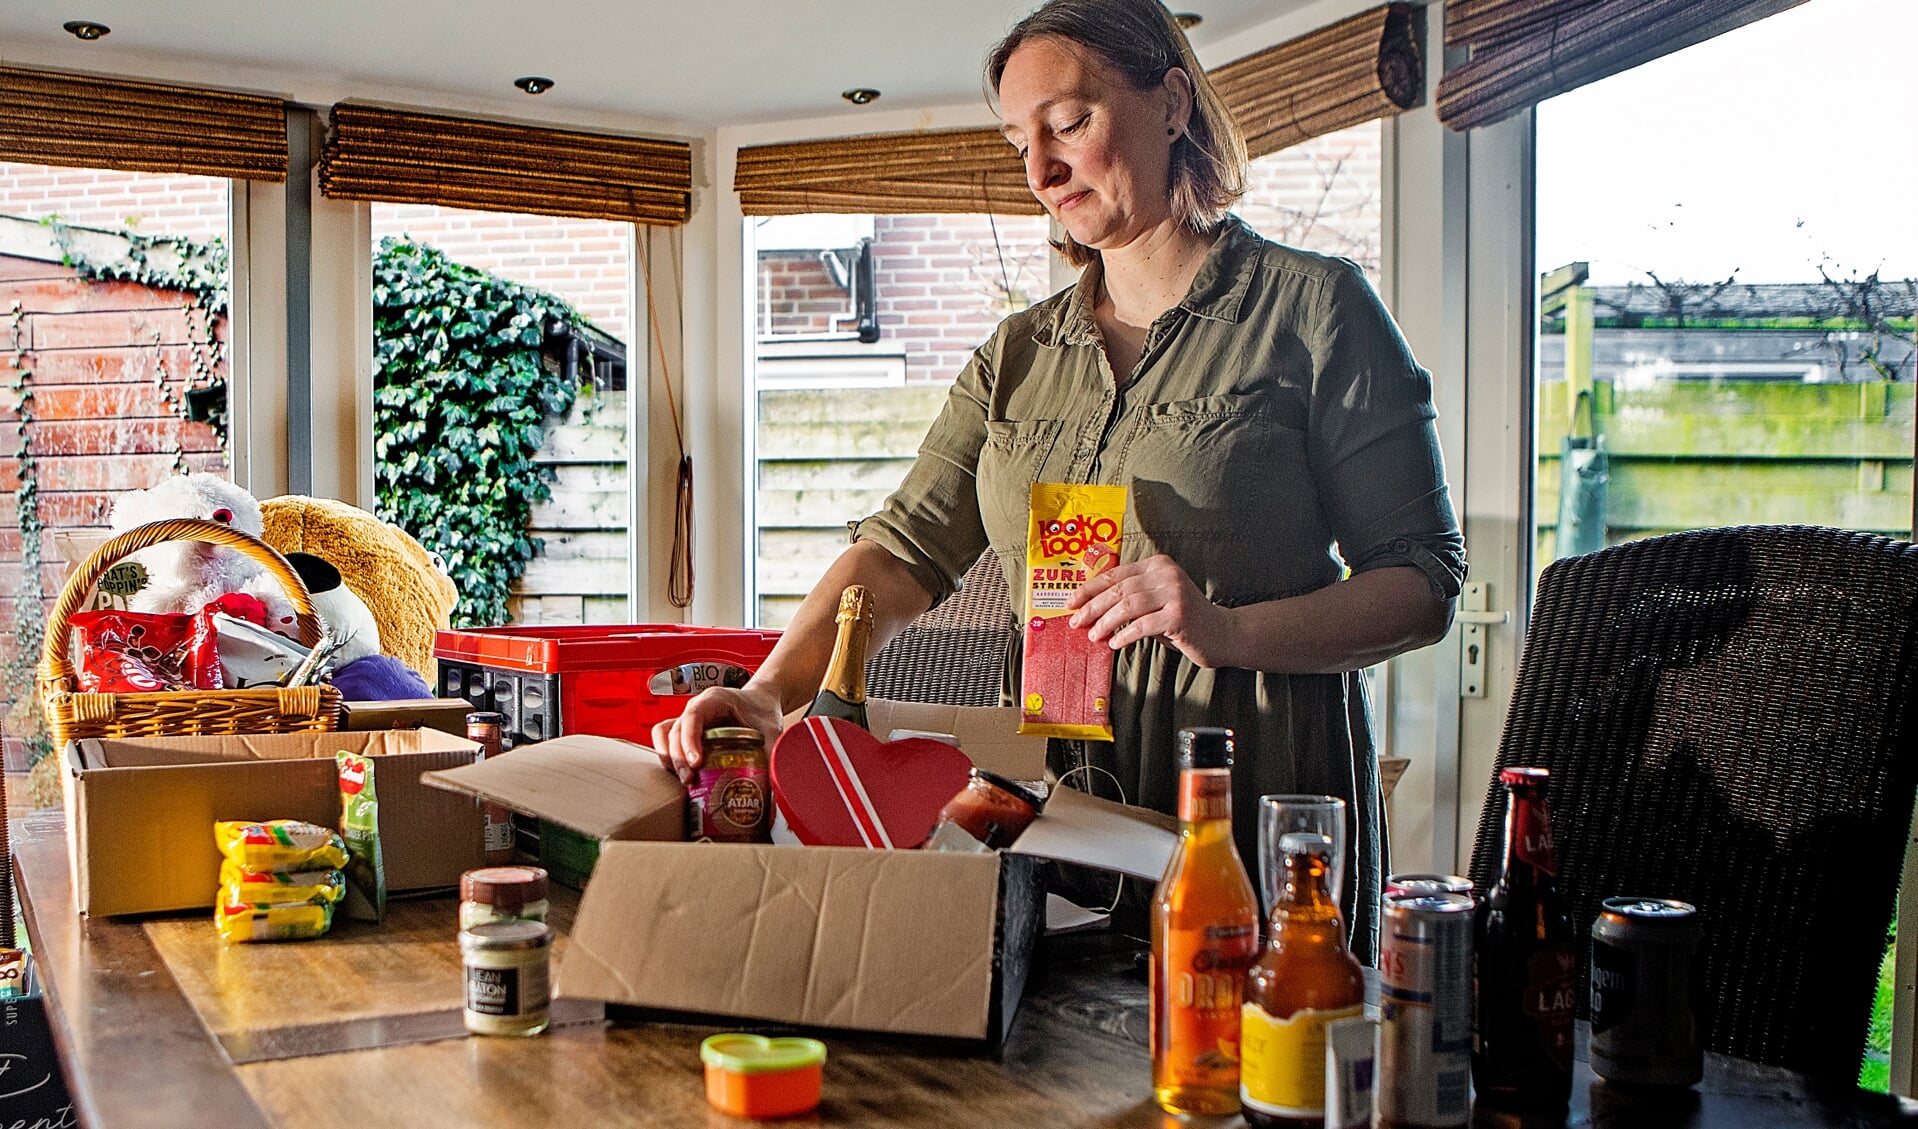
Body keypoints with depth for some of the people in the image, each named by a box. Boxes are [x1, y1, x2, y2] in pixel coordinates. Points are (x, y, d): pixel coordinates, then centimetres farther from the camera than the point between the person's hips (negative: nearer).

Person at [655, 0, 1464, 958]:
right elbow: (905, 548, 1)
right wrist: (773, 690, -16)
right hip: (1053, 797, 4)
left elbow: (1423, 581, -6)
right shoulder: (1019, 355, 12)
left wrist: (1228, 628, -22)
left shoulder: (1312, 308, -4)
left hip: (1259, 802, -4)